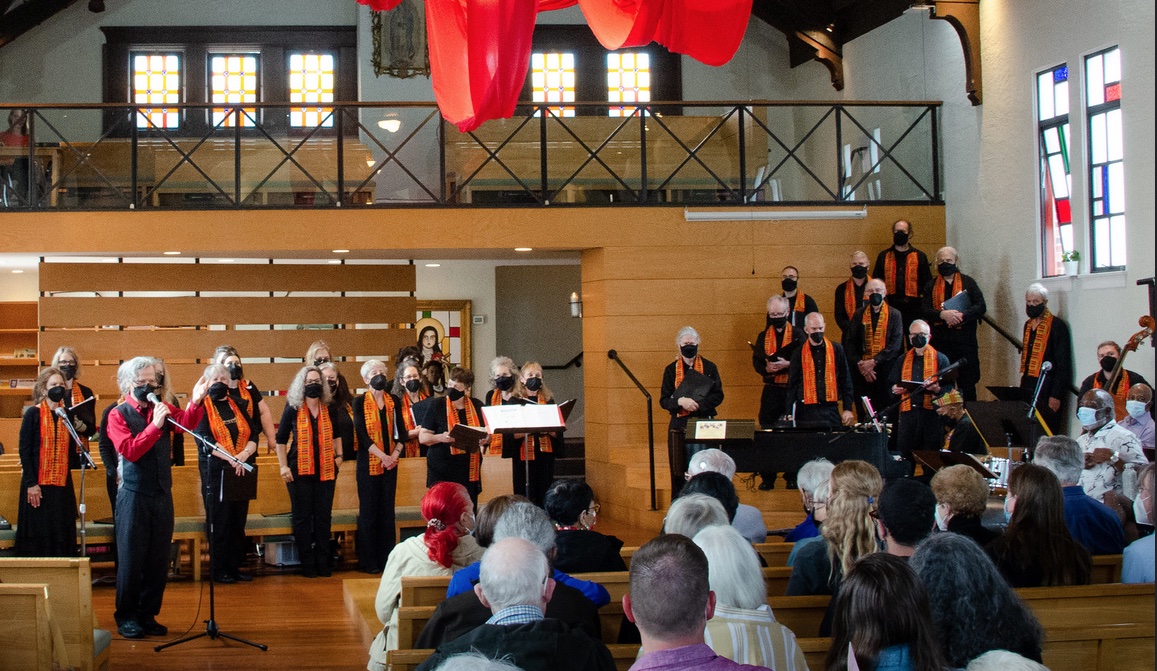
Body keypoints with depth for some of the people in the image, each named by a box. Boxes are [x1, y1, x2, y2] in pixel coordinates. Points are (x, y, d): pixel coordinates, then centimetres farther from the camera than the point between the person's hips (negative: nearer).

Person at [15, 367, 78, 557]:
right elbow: (24, 450, -8)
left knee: (62, 534, 5)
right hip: (38, 484, -5)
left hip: (62, 483, 5)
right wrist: (31, 483, -14)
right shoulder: (33, 413, -4)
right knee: (38, 535, -2)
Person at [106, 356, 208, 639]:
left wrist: (195, 402, -29)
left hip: (162, 495, 4)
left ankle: (148, 615, 17)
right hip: (134, 496, -4)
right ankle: (126, 618, 11)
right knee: (131, 560, 0)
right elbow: (130, 450, -16)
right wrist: (155, 425, -24)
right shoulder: (118, 415, -2)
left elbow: (186, 422, -10)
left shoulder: (163, 409, 9)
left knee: (158, 560, 8)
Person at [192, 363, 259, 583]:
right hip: (215, 471, -5)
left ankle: (235, 566, 15)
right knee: (219, 523, -1)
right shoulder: (202, 408, -1)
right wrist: (230, 458, -22)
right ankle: (219, 570, 6)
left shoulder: (237, 406, 14)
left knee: (238, 522, 8)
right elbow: (203, 439, -14)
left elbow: (253, 433, 6)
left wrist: (245, 454, -14)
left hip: (242, 471, 5)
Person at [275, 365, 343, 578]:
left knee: (323, 517, 5)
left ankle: (323, 563, 14)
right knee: (302, 518, 2)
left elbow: (336, 435, 20)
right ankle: (307, 564, 9)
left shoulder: (328, 409, 7)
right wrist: (283, 466, -5)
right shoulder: (293, 409, -1)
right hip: (300, 471, -3)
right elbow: (281, 439, 2)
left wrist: (338, 456, 11)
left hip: (325, 471, 3)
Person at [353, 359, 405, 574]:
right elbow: (362, 433, -11)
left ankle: (387, 558, 11)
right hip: (368, 463, -3)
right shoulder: (360, 402, -2)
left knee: (387, 510, 6)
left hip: (390, 463, 3)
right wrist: (382, 456, -18)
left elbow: (400, 432, 7)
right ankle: (368, 561, 5)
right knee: (368, 510, 0)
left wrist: (395, 455, -10)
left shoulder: (394, 402, 9)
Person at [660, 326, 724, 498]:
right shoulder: (671, 370, 8)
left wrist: (697, 404, -15)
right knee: (679, 471, 1)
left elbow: (718, 396, 1)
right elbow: (664, 400, 3)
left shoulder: (709, 368, 6)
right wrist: (680, 402, -17)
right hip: (679, 426, 1)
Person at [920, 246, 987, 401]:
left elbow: (981, 307, -1)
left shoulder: (968, 282, 8)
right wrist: (942, 314, -19)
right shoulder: (931, 286, 11)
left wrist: (962, 315, -17)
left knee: (967, 383, 2)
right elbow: (924, 310, -1)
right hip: (940, 341, 1)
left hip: (965, 340, -1)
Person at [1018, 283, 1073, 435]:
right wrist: (1023, 385, 15)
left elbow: (1063, 365, -11)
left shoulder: (1057, 325, -8)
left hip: (1047, 392, -7)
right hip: (1028, 390, 7)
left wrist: (1056, 395, -16)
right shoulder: (1028, 325, 15)